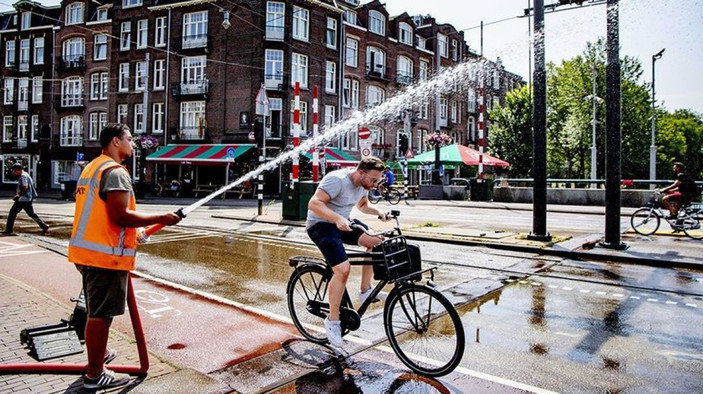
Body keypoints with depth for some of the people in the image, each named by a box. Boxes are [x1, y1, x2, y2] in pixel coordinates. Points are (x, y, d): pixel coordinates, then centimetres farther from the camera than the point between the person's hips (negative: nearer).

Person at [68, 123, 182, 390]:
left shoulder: (92, 168, 16)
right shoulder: (115, 171, -16)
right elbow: (121, 216, -24)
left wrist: (128, 234, 21)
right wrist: (162, 218, -17)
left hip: (88, 250, 10)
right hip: (106, 254, -10)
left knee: (95, 311, 23)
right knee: (101, 314, 0)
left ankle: (98, 355, 40)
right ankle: (95, 375, 11)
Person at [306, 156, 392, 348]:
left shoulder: (363, 184, 3)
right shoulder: (337, 180, -24)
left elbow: (363, 205, 21)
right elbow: (314, 204, -32)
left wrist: (378, 212, 1)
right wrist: (337, 218, -44)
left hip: (343, 223, 9)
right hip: (321, 225, -9)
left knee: (376, 241, -9)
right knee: (343, 269, -24)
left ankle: (365, 290, 5)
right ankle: (332, 320, -8)